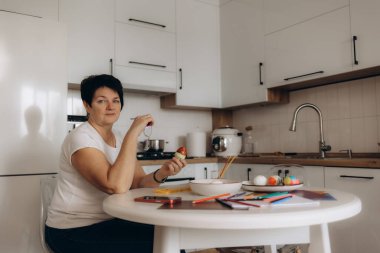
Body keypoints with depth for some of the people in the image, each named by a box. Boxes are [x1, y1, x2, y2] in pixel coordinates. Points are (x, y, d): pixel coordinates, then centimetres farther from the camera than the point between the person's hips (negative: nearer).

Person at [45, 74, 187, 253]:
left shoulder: (119, 139, 6)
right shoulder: (81, 138, -19)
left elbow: (138, 183, -1)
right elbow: (116, 186, -33)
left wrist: (161, 173, -22)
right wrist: (133, 133, -29)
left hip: (106, 222, 7)